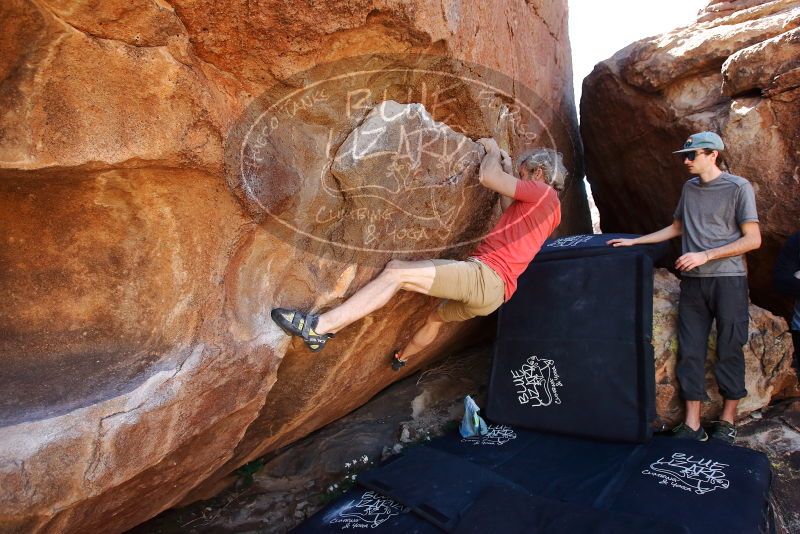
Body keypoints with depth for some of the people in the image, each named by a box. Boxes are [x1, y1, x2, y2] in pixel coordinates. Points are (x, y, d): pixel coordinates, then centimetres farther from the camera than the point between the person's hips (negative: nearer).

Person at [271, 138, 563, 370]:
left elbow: (487, 177, -13)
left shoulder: (542, 191, -3)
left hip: (485, 275, -10)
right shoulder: (548, 206, 25)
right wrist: (507, 171, 38)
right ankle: (401, 357, 61)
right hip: (493, 289, 10)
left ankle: (318, 327, -22)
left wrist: (493, 150, 9)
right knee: (436, 317, 35)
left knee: (396, 271, -17)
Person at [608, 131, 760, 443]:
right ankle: (692, 425, 8)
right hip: (693, 281, 5)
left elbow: (753, 239, -8)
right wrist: (634, 242, 18)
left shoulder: (738, 187, -3)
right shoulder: (690, 188, 13)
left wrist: (706, 256, -15)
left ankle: (728, 420, 17)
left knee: (729, 351, 2)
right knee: (690, 352, 2)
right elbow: (676, 229, 24)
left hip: (728, 280, -5)